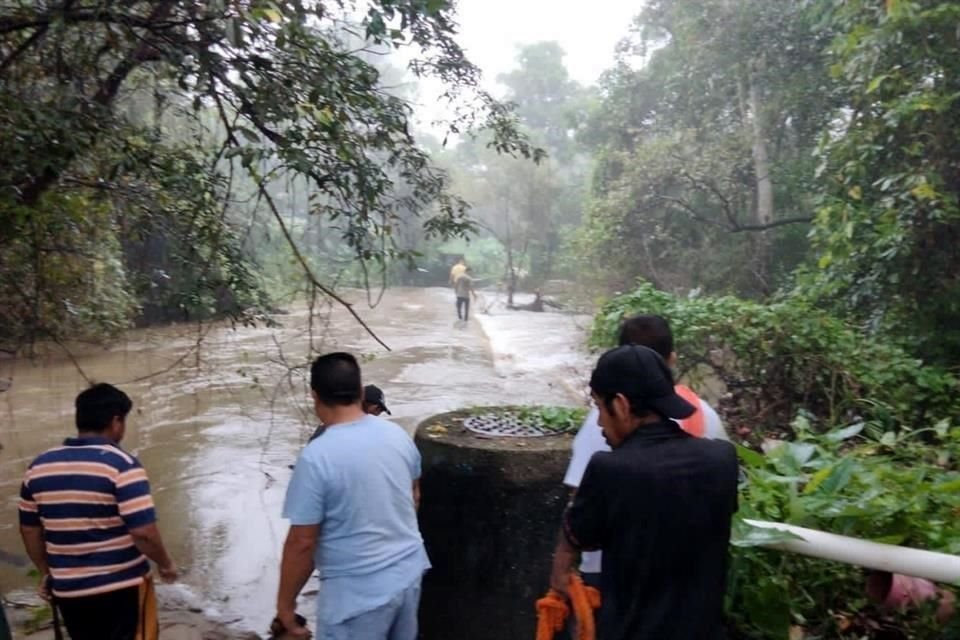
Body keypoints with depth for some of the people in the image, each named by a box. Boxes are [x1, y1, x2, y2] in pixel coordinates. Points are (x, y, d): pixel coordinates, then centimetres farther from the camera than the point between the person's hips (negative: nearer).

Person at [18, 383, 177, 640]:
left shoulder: (39, 467, 2)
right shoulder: (122, 464, -18)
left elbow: (29, 530, 11)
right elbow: (143, 532, -22)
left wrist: (47, 573, 24)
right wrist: (165, 564, -4)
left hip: (68, 590, 6)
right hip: (123, 588, -6)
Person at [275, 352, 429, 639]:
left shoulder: (316, 457, -23)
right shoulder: (397, 435, -3)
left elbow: (302, 542, -18)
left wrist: (285, 601, -4)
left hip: (358, 593, -6)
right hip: (409, 572, 6)